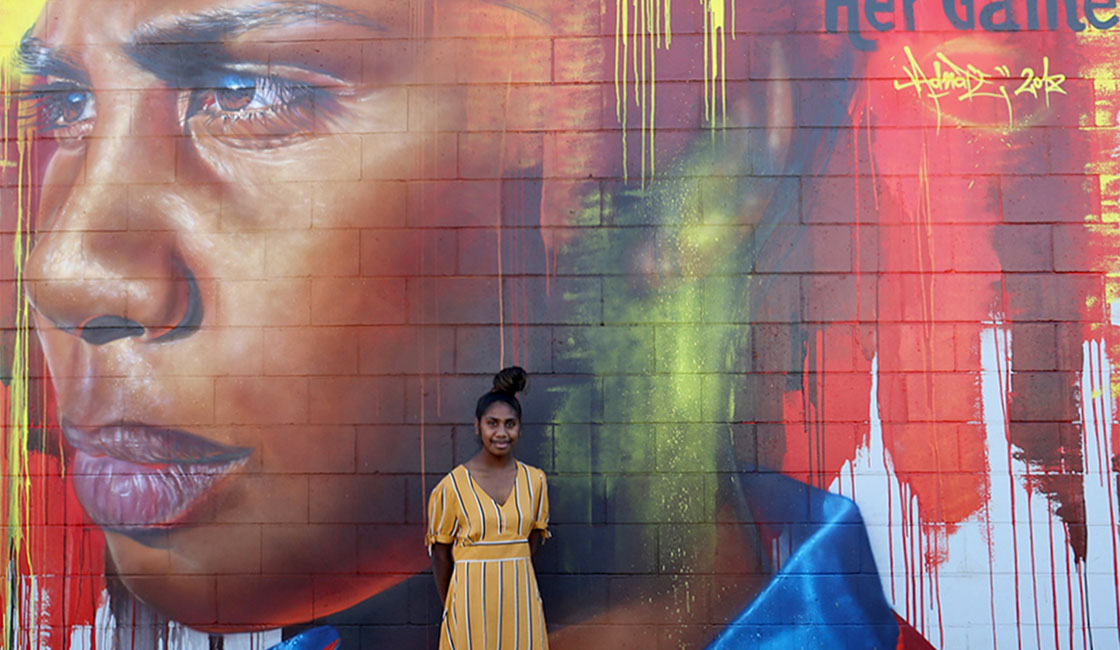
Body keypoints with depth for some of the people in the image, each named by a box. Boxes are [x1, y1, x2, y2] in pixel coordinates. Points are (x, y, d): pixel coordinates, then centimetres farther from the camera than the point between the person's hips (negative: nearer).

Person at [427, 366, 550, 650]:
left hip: (521, 597, 3)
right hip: (471, 599, -3)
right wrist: (448, 609, 5)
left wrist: (508, 570, 8)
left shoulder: (534, 480, 2)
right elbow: (440, 553, 0)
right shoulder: (453, 485, -8)